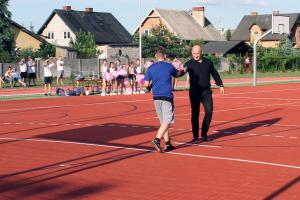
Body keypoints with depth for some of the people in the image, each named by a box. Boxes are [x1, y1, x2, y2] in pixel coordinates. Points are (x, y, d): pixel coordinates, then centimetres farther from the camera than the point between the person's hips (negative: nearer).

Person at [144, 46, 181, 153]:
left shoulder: (151, 68, 2)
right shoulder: (169, 66, -1)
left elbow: (146, 84, -3)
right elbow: (177, 74, 20)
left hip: (156, 97, 4)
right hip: (167, 96, -4)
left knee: (163, 121, 12)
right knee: (167, 121, -4)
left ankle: (167, 144, 13)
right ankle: (157, 140, -21)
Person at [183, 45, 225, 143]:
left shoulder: (208, 62, 7)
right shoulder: (189, 64, -3)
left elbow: (215, 74, 19)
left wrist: (220, 85, 18)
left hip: (207, 91, 3)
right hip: (194, 92, -3)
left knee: (209, 112, -1)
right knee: (195, 114, -3)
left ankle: (204, 134, 14)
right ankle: (195, 137, 4)